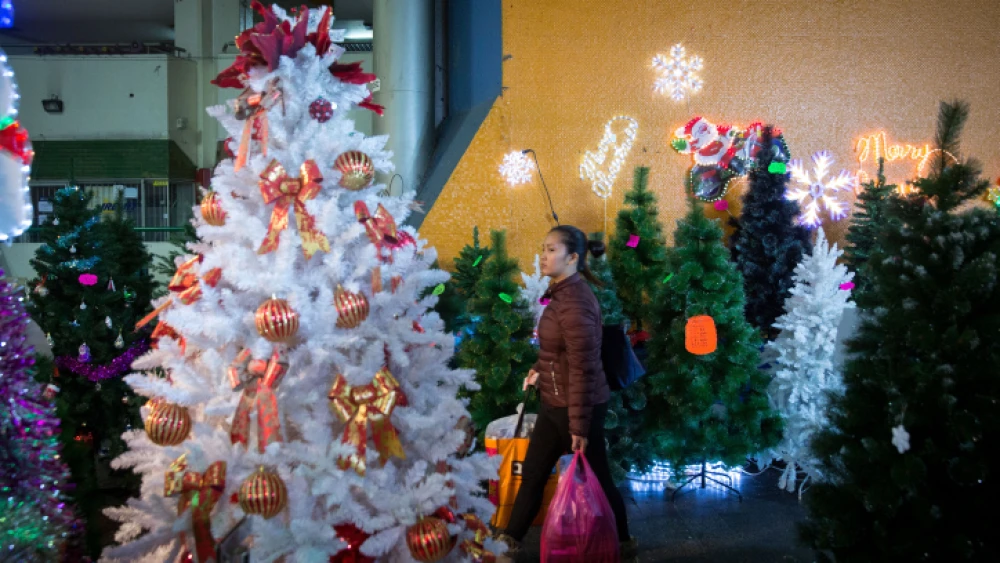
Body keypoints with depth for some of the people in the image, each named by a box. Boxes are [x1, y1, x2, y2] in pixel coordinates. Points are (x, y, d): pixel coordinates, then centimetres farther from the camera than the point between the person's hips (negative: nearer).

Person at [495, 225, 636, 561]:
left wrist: (579, 424, -23)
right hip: (555, 403, 10)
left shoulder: (574, 301, -24)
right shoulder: (562, 293, 6)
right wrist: (539, 370, 10)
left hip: (579, 406, -9)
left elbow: (582, 367, -25)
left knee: (595, 478, 8)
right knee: (532, 472, 16)